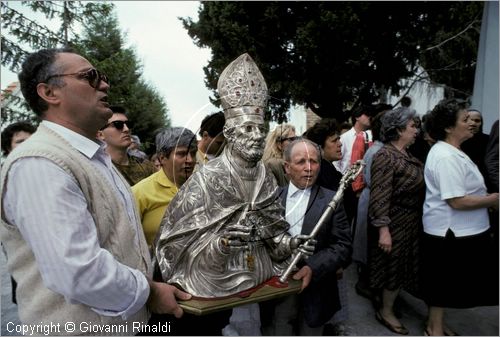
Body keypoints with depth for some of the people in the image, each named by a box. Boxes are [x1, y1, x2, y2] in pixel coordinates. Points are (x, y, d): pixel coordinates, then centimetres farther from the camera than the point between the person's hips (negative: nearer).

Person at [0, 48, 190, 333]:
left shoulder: (96, 158, 9)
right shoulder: (39, 163, -23)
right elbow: (78, 272, -31)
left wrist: (151, 279, 11)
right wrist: (148, 292, -18)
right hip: (82, 327, -8)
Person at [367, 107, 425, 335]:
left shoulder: (406, 154, 7)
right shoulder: (385, 156, -20)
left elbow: (416, 187, 15)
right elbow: (379, 197, -24)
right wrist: (383, 229, -26)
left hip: (411, 221, 9)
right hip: (395, 223, -9)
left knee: (403, 264, 20)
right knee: (394, 265, 5)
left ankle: (388, 299, 39)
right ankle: (386, 312, 24)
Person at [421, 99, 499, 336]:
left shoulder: (450, 152, 10)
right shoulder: (446, 157, -24)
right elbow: (457, 201, -26)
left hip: (456, 230, 10)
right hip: (449, 232, -10)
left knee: (446, 282, 21)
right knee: (443, 282, 7)